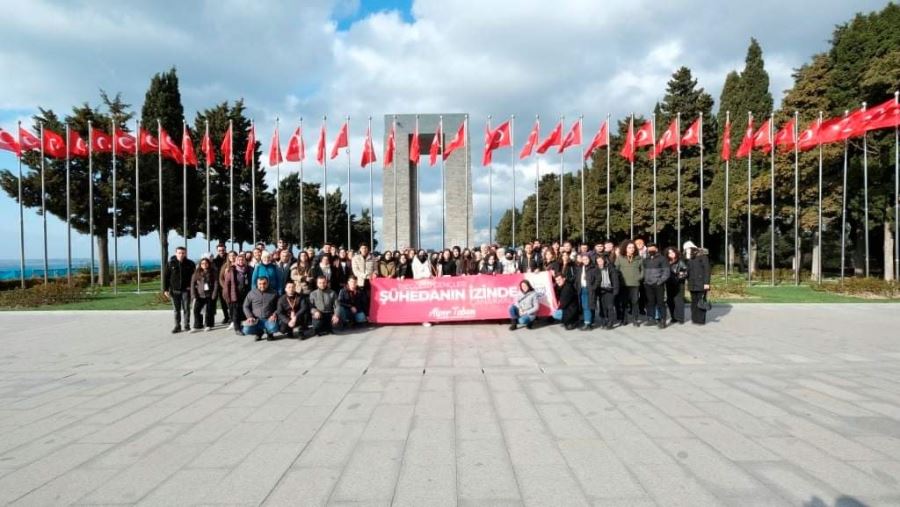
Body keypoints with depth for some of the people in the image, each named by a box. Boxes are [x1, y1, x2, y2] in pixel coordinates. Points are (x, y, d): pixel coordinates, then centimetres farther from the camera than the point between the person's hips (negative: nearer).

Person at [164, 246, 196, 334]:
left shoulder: (190, 263, -1)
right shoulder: (171, 263, -1)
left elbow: (194, 276, 8)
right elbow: (166, 277, 1)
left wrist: (192, 286, -3)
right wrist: (165, 289, -3)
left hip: (186, 290, -1)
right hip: (174, 290, 1)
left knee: (186, 308, 3)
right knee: (176, 310, 8)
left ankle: (187, 325, 12)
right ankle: (177, 326, 16)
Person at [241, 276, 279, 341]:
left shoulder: (273, 293, 5)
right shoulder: (252, 293, 8)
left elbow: (279, 307, 6)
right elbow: (246, 306, 10)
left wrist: (275, 314, -13)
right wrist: (249, 316, -6)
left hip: (269, 319, -1)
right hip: (256, 319, 2)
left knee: (274, 328, -34)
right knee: (246, 330, -27)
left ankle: (269, 332, 7)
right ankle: (259, 332, 11)